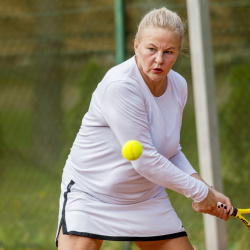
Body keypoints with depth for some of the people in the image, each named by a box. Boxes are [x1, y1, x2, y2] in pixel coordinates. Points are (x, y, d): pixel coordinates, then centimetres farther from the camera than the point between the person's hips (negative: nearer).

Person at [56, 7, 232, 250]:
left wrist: (202, 186, -5)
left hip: (147, 198, 7)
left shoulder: (178, 86, -2)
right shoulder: (119, 85, -26)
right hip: (89, 192, -7)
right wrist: (199, 192, -17)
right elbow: (145, 161, -26)